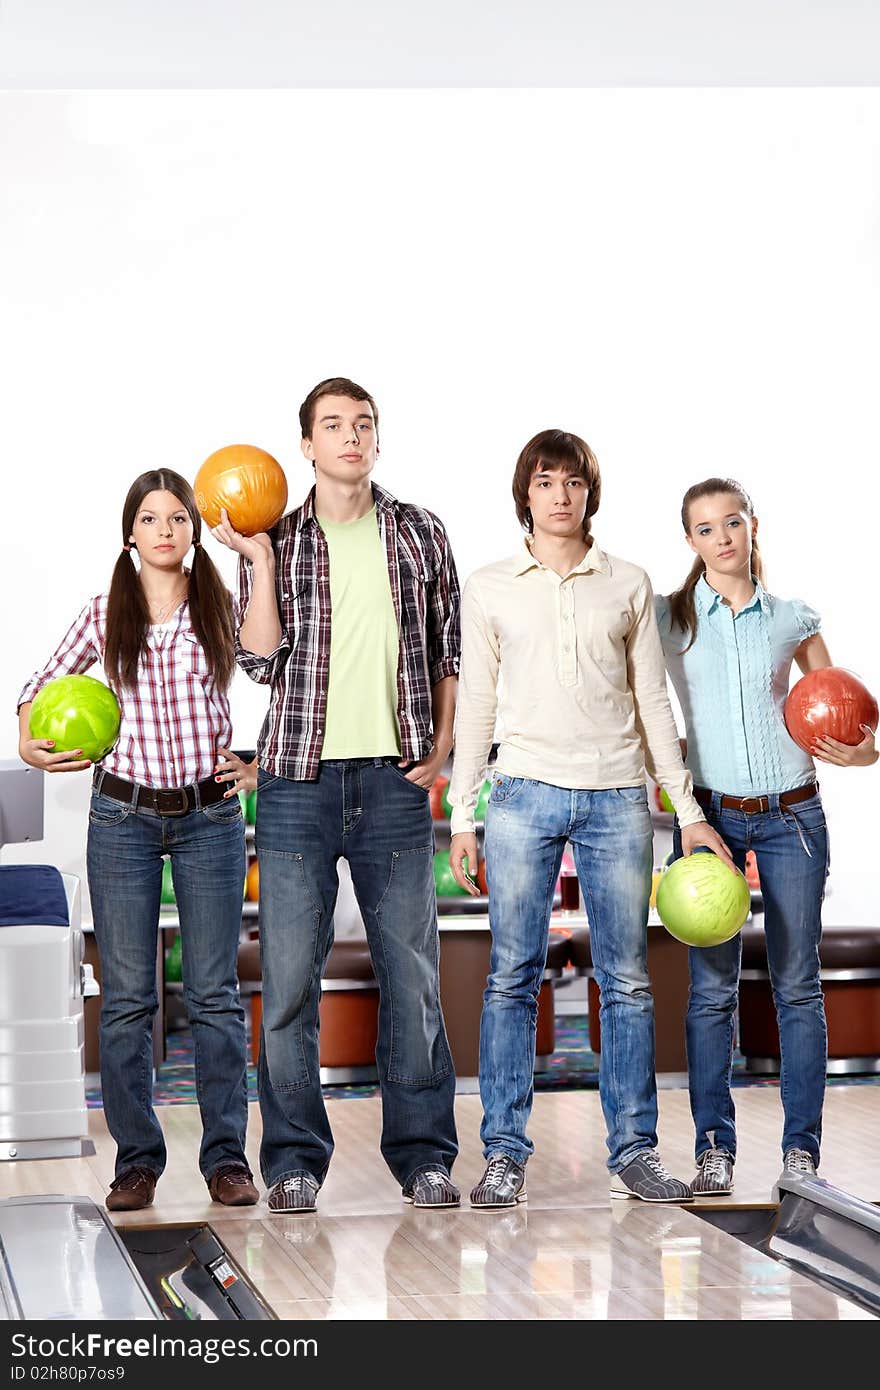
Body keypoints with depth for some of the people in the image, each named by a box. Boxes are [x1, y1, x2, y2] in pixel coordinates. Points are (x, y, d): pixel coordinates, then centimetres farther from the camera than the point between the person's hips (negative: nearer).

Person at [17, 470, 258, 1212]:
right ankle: (137, 1159, 9)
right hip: (123, 815, 1)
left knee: (215, 992, 1)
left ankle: (227, 1156, 8)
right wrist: (28, 742, -1)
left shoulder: (224, 608, 0)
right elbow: (45, 682, 16)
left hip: (211, 816, -1)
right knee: (127, 996, 1)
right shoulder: (105, 614, 4)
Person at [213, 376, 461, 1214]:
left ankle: (423, 1153, 11)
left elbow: (450, 649, 14)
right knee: (289, 973, -1)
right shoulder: (277, 542, 8)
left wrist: (442, 744, 4)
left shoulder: (420, 534, 10)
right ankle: (294, 1159, 9)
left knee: (412, 971, 2)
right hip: (299, 776, 0)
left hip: (396, 779, 1)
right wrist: (259, 558, -7)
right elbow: (261, 659, -3)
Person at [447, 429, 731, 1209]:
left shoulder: (629, 586, 10)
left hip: (617, 797, 1)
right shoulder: (490, 589, 8)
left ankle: (634, 1151, 9)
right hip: (525, 794, -1)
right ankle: (505, 1152, 5)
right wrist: (461, 815, 4)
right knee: (513, 977, -2)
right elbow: (475, 706, 9)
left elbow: (653, 701, 12)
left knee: (627, 980, 2)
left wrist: (688, 810, 8)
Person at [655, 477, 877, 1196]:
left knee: (798, 984, 2)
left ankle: (802, 1148, 9)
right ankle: (714, 1147, 7)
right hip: (710, 812, -1)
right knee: (713, 983, -1)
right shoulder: (669, 617, 3)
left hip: (792, 813, 1)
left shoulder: (793, 620, 6)